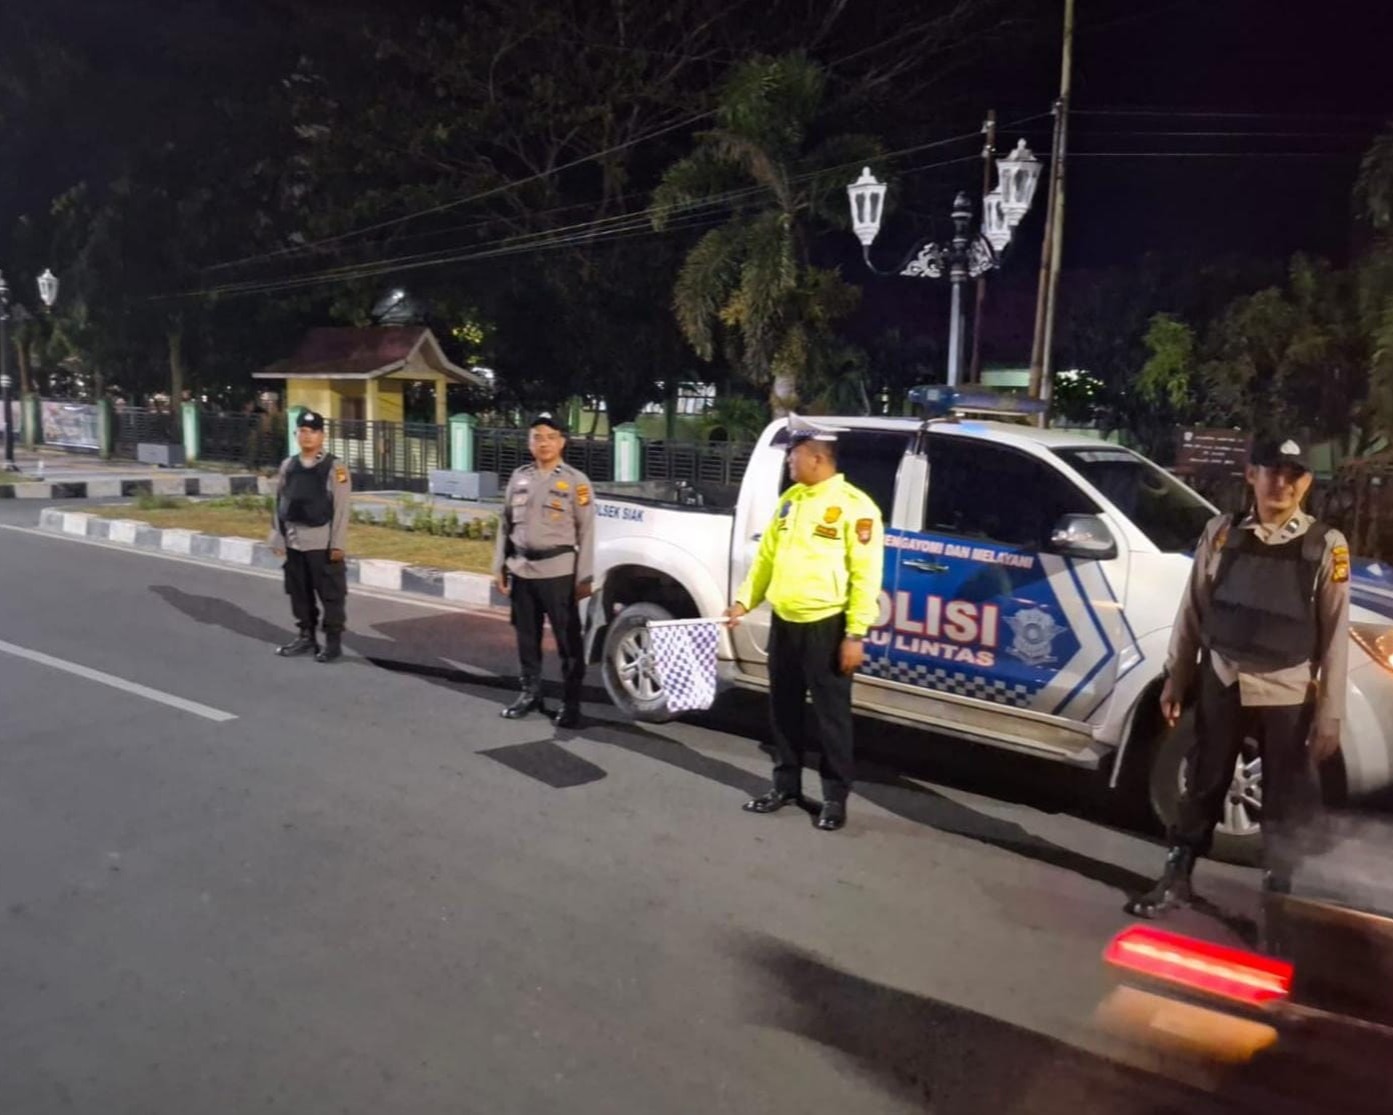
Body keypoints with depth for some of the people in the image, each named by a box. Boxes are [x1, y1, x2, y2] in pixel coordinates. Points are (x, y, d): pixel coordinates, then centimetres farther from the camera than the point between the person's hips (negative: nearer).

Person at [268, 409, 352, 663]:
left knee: (330, 594, 1)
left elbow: (341, 508, -9)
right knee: (299, 593, 13)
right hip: (294, 542, 5)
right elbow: (279, 504, 11)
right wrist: (278, 538, 7)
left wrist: (337, 544, -13)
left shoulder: (334, 468, -6)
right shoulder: (288, 465, 9)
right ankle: (306, 636, 26)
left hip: (322, 542, -5)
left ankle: (333, 641, 10)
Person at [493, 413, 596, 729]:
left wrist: (584, 577, -9)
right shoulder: (519, 478, 10)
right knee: (527, 637, 14)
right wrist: (499, 566, 10)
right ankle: (530, 693, 28)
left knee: (568, 640, 1)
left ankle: (570, 702, 10)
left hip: (558, 571, -4)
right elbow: (506, 524, 14)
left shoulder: (575, 481, -3)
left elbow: (586, 531, -5)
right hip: (522, 570, 5)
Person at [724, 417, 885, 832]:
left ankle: (835, 797, 17)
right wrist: (743, 601, 10)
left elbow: (866, 576, -14)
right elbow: (766, 556, 17)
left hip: (826, 627, -7)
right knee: (783, 710, 15)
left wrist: (855, 634, -17)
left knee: (831, 716, 4)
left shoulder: (854, 506, -12)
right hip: (783, 623, 7)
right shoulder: (790, 499, 11)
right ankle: (786, 785, 30)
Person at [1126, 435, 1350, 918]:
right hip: (1221, 682, 2)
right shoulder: (1221, 533, 0)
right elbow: (1193, 610, 6)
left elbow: (1336, 636, -4)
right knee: (1202, 786, 14)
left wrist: (1330, 714, -5)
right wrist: (1176, 676, 7)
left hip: (1287, 693, -1)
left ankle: (1280, 891, 27)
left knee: (1287, 802, 9)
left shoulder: (1326, 547, -6)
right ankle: (1176, 879, 28)